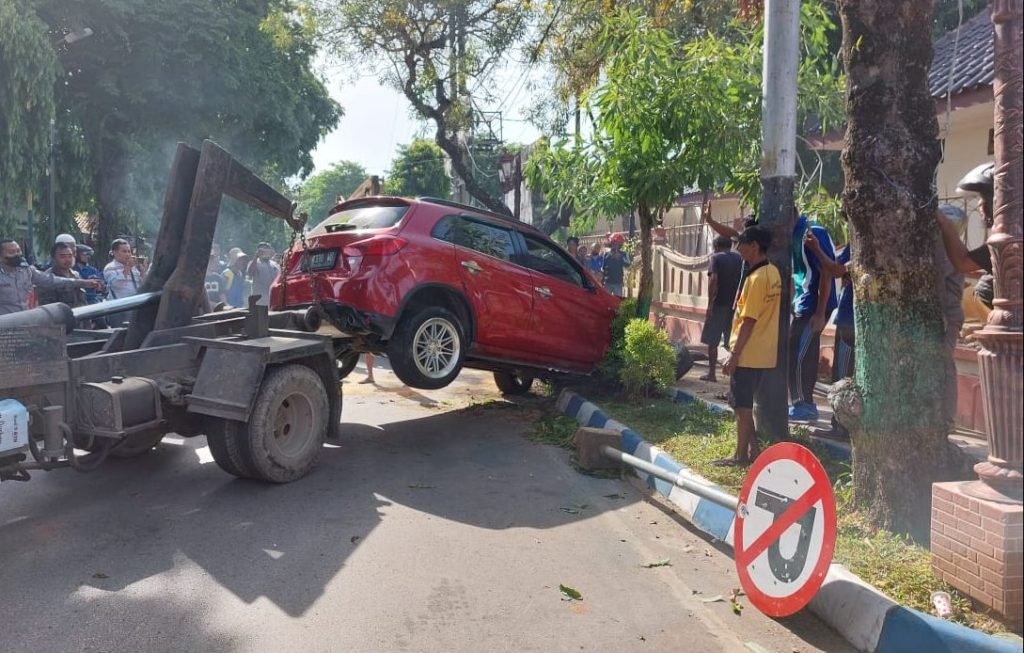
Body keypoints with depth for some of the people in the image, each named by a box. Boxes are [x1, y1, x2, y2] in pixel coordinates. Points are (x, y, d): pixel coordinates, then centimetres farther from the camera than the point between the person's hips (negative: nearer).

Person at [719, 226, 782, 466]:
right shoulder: (773, 272, 8)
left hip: (748, 354, -9)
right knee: (744, 404, 17)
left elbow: (749, 320, -21)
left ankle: (741, 455, 10)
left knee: (742, 405, 1)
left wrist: (734, 355, -19)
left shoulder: (756, 278, -19)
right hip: (763, 353, 9)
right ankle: (752, 449, 23)